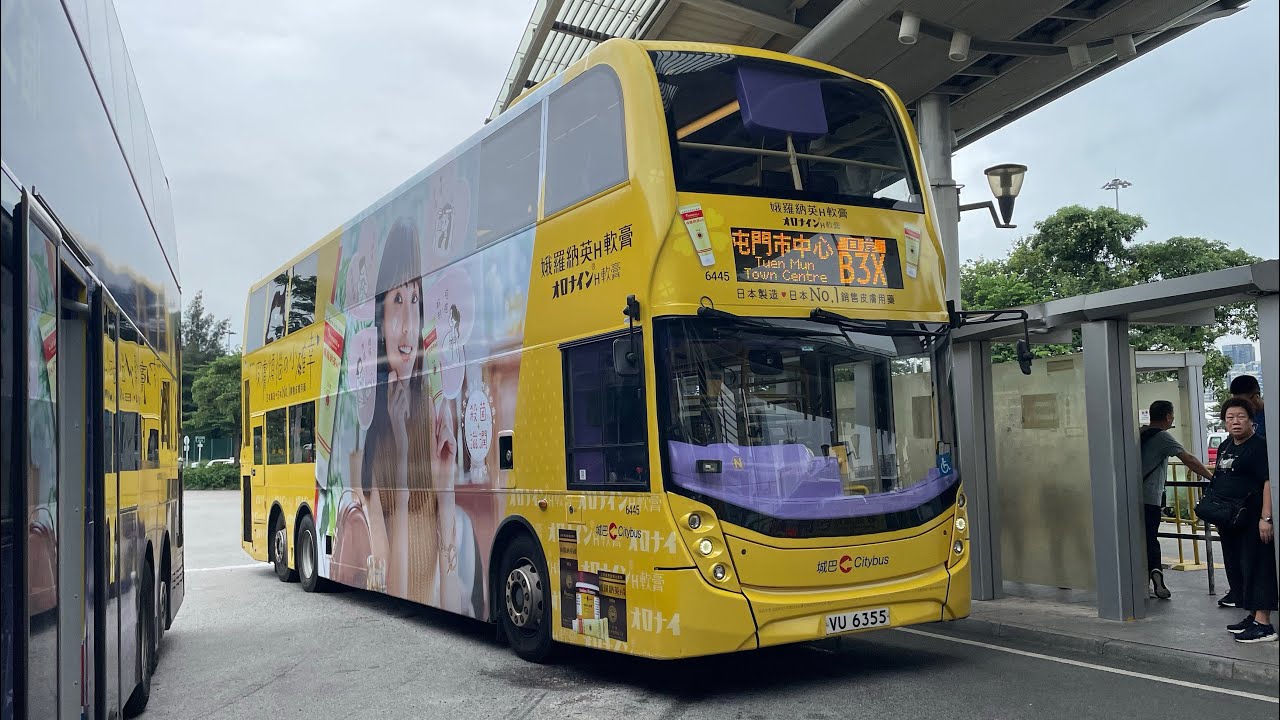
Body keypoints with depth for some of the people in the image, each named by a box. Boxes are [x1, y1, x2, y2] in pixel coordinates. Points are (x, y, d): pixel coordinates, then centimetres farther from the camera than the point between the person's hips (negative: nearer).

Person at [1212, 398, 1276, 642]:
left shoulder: (1259, 446, -12)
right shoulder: (1225, 447, 14)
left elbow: (1269, 482, -19)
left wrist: (1266, 518, -25)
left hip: (1252, 521, -9)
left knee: (1257, 567, -7)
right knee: (1237, 569, 13)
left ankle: (1264, 624, -4)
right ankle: (1253, 616, 24)